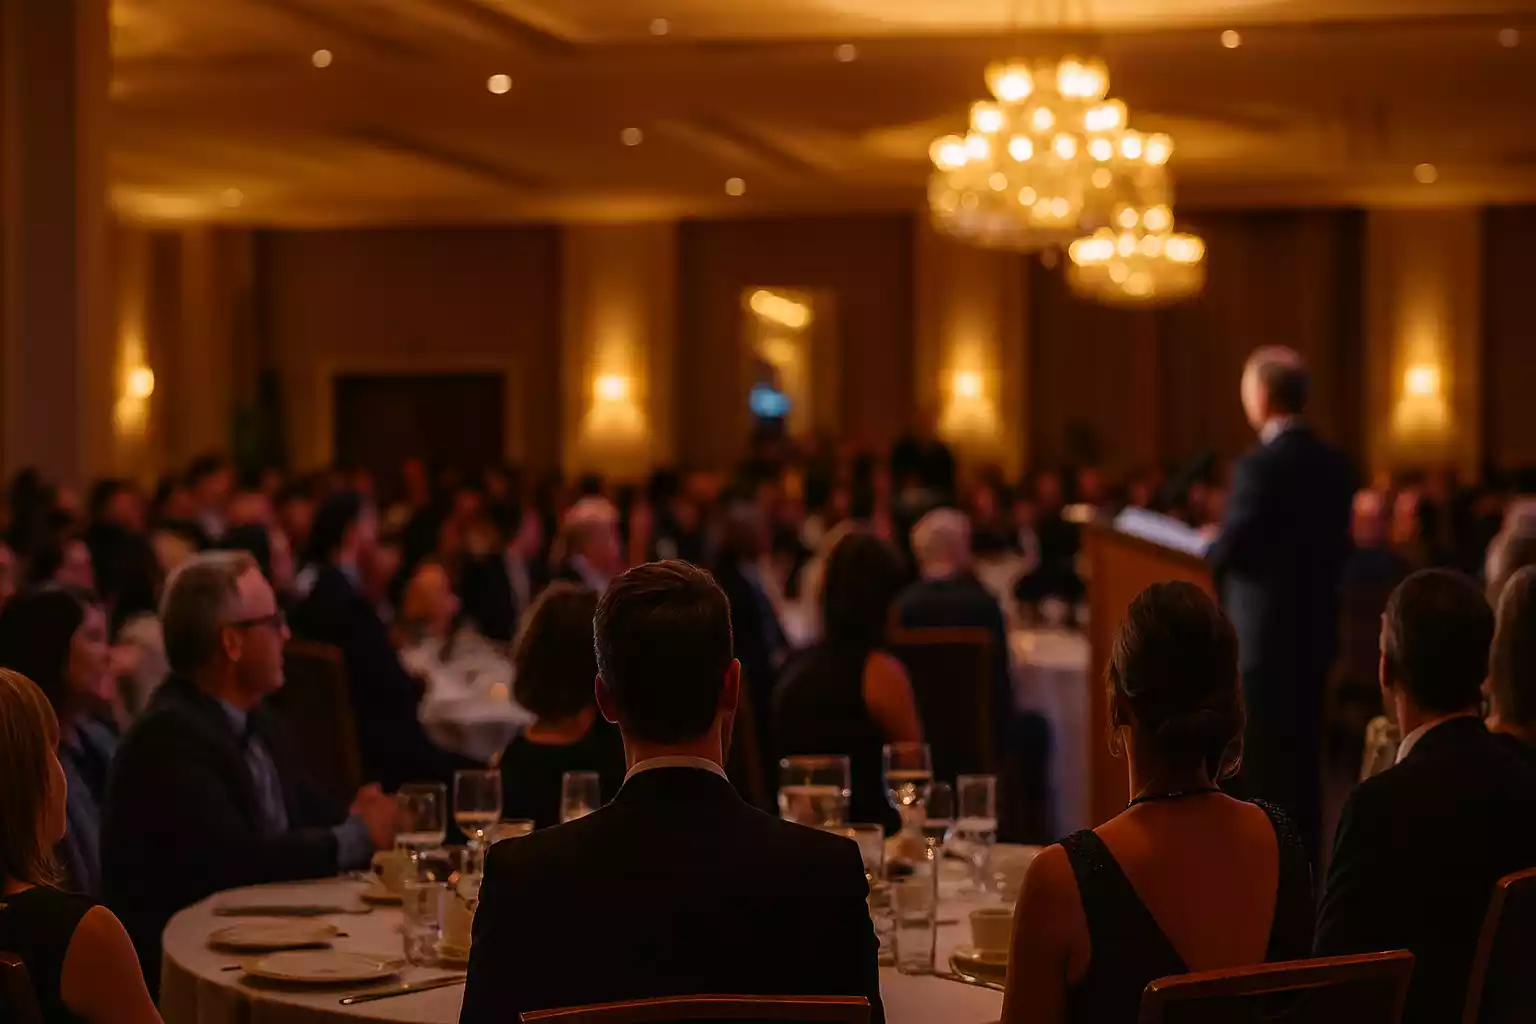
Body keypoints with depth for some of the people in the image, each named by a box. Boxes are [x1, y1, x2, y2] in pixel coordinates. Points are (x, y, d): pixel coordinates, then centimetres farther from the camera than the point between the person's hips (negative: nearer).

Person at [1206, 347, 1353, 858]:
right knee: (1302, 754, 13)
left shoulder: (1260, 466, -18)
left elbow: (1228, 552, -18)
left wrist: (1213, 544, 3)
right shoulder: (1334, 464, 5)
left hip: (1263, 630, -7)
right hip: (1316, 626, 7)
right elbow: (1338, 547, 10)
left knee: (1260, 761, 0)